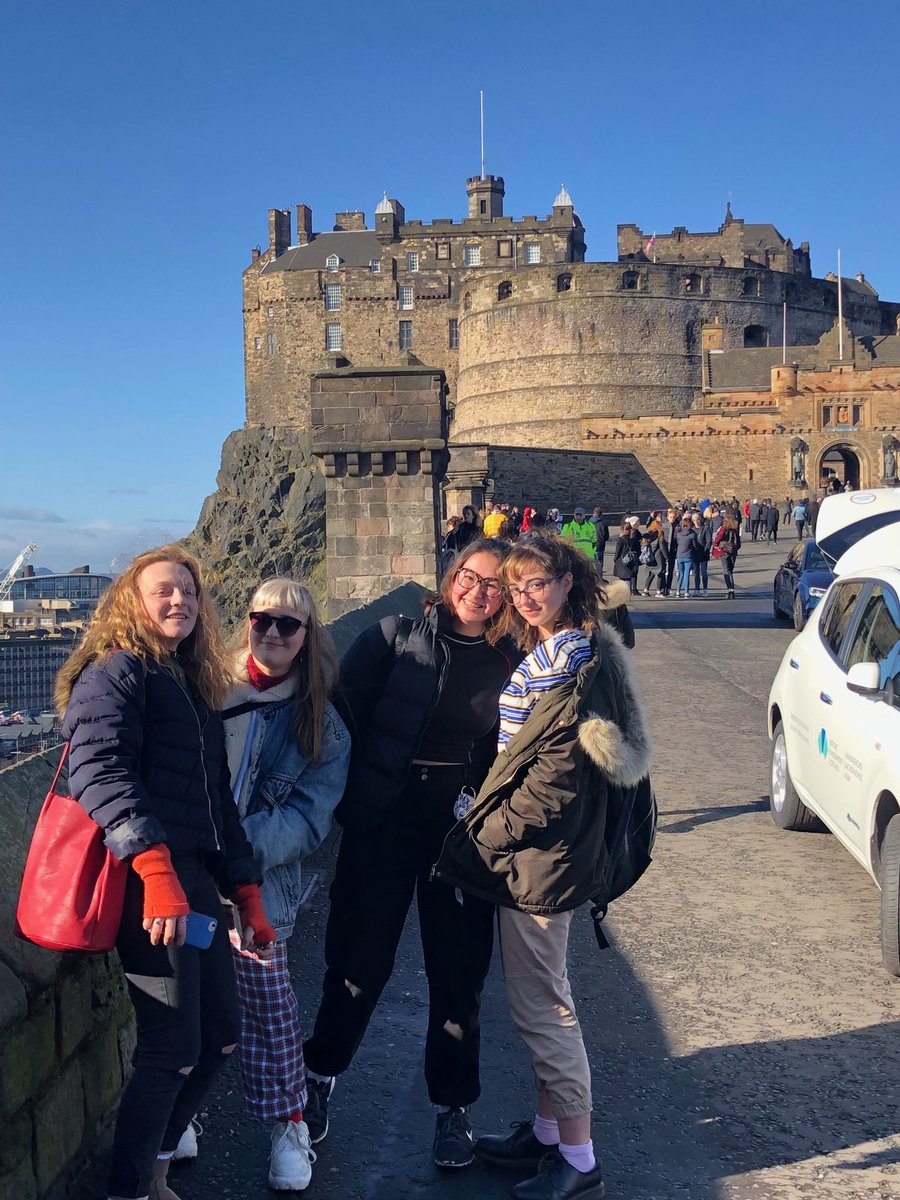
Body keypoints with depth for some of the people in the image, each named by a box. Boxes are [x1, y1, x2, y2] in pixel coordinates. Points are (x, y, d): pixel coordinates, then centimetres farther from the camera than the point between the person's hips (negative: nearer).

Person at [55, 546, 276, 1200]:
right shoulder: (116, 670, -3)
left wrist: (248, 895, 20)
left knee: (220, 1038, 14)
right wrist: (157, 870, -30)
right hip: (147, 880, -9)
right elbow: (99, 770, -20)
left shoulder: (194, 689, 24)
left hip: (196, 878, 9)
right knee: (174, 1051, -6)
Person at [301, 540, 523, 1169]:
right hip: (384, 824, -1)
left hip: (464, 833, 1)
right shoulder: (397, 638, -2)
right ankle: (320, 1077, 30)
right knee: (359, 961, 7)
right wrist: (356, 790, -4)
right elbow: (343, 703, -4)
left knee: (459, 972, 9)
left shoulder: (512, 664, 2)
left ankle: (454, 1109, 25)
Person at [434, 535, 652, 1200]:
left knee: (542, 1006, 0)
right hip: (531, 856, 10)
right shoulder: (547, 655, 11)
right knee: (539, 999, 18)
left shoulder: (580, 667, -20)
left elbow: (553, 782, -23)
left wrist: (478, 842, -15)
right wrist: (483, 834, 12)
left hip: (542, 863, -10)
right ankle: (547, 1129, 32)